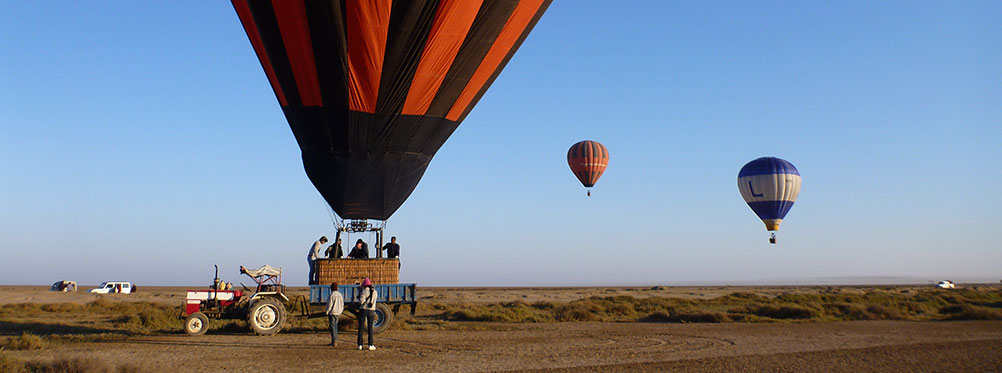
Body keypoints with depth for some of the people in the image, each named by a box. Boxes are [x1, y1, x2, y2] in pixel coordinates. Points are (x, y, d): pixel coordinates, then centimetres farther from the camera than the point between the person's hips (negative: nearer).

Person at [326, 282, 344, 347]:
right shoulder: (340, 295, 6)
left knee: (332, 327, -3)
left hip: (332, 313, -6)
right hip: (338, 313, 7)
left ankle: (334, 341, -6)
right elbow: (342, 305, 10)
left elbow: (329, 305, -15)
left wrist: (327, 313, -5)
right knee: (335, 327, 15)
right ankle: (334, 341, 17)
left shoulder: (332, 295, -14)